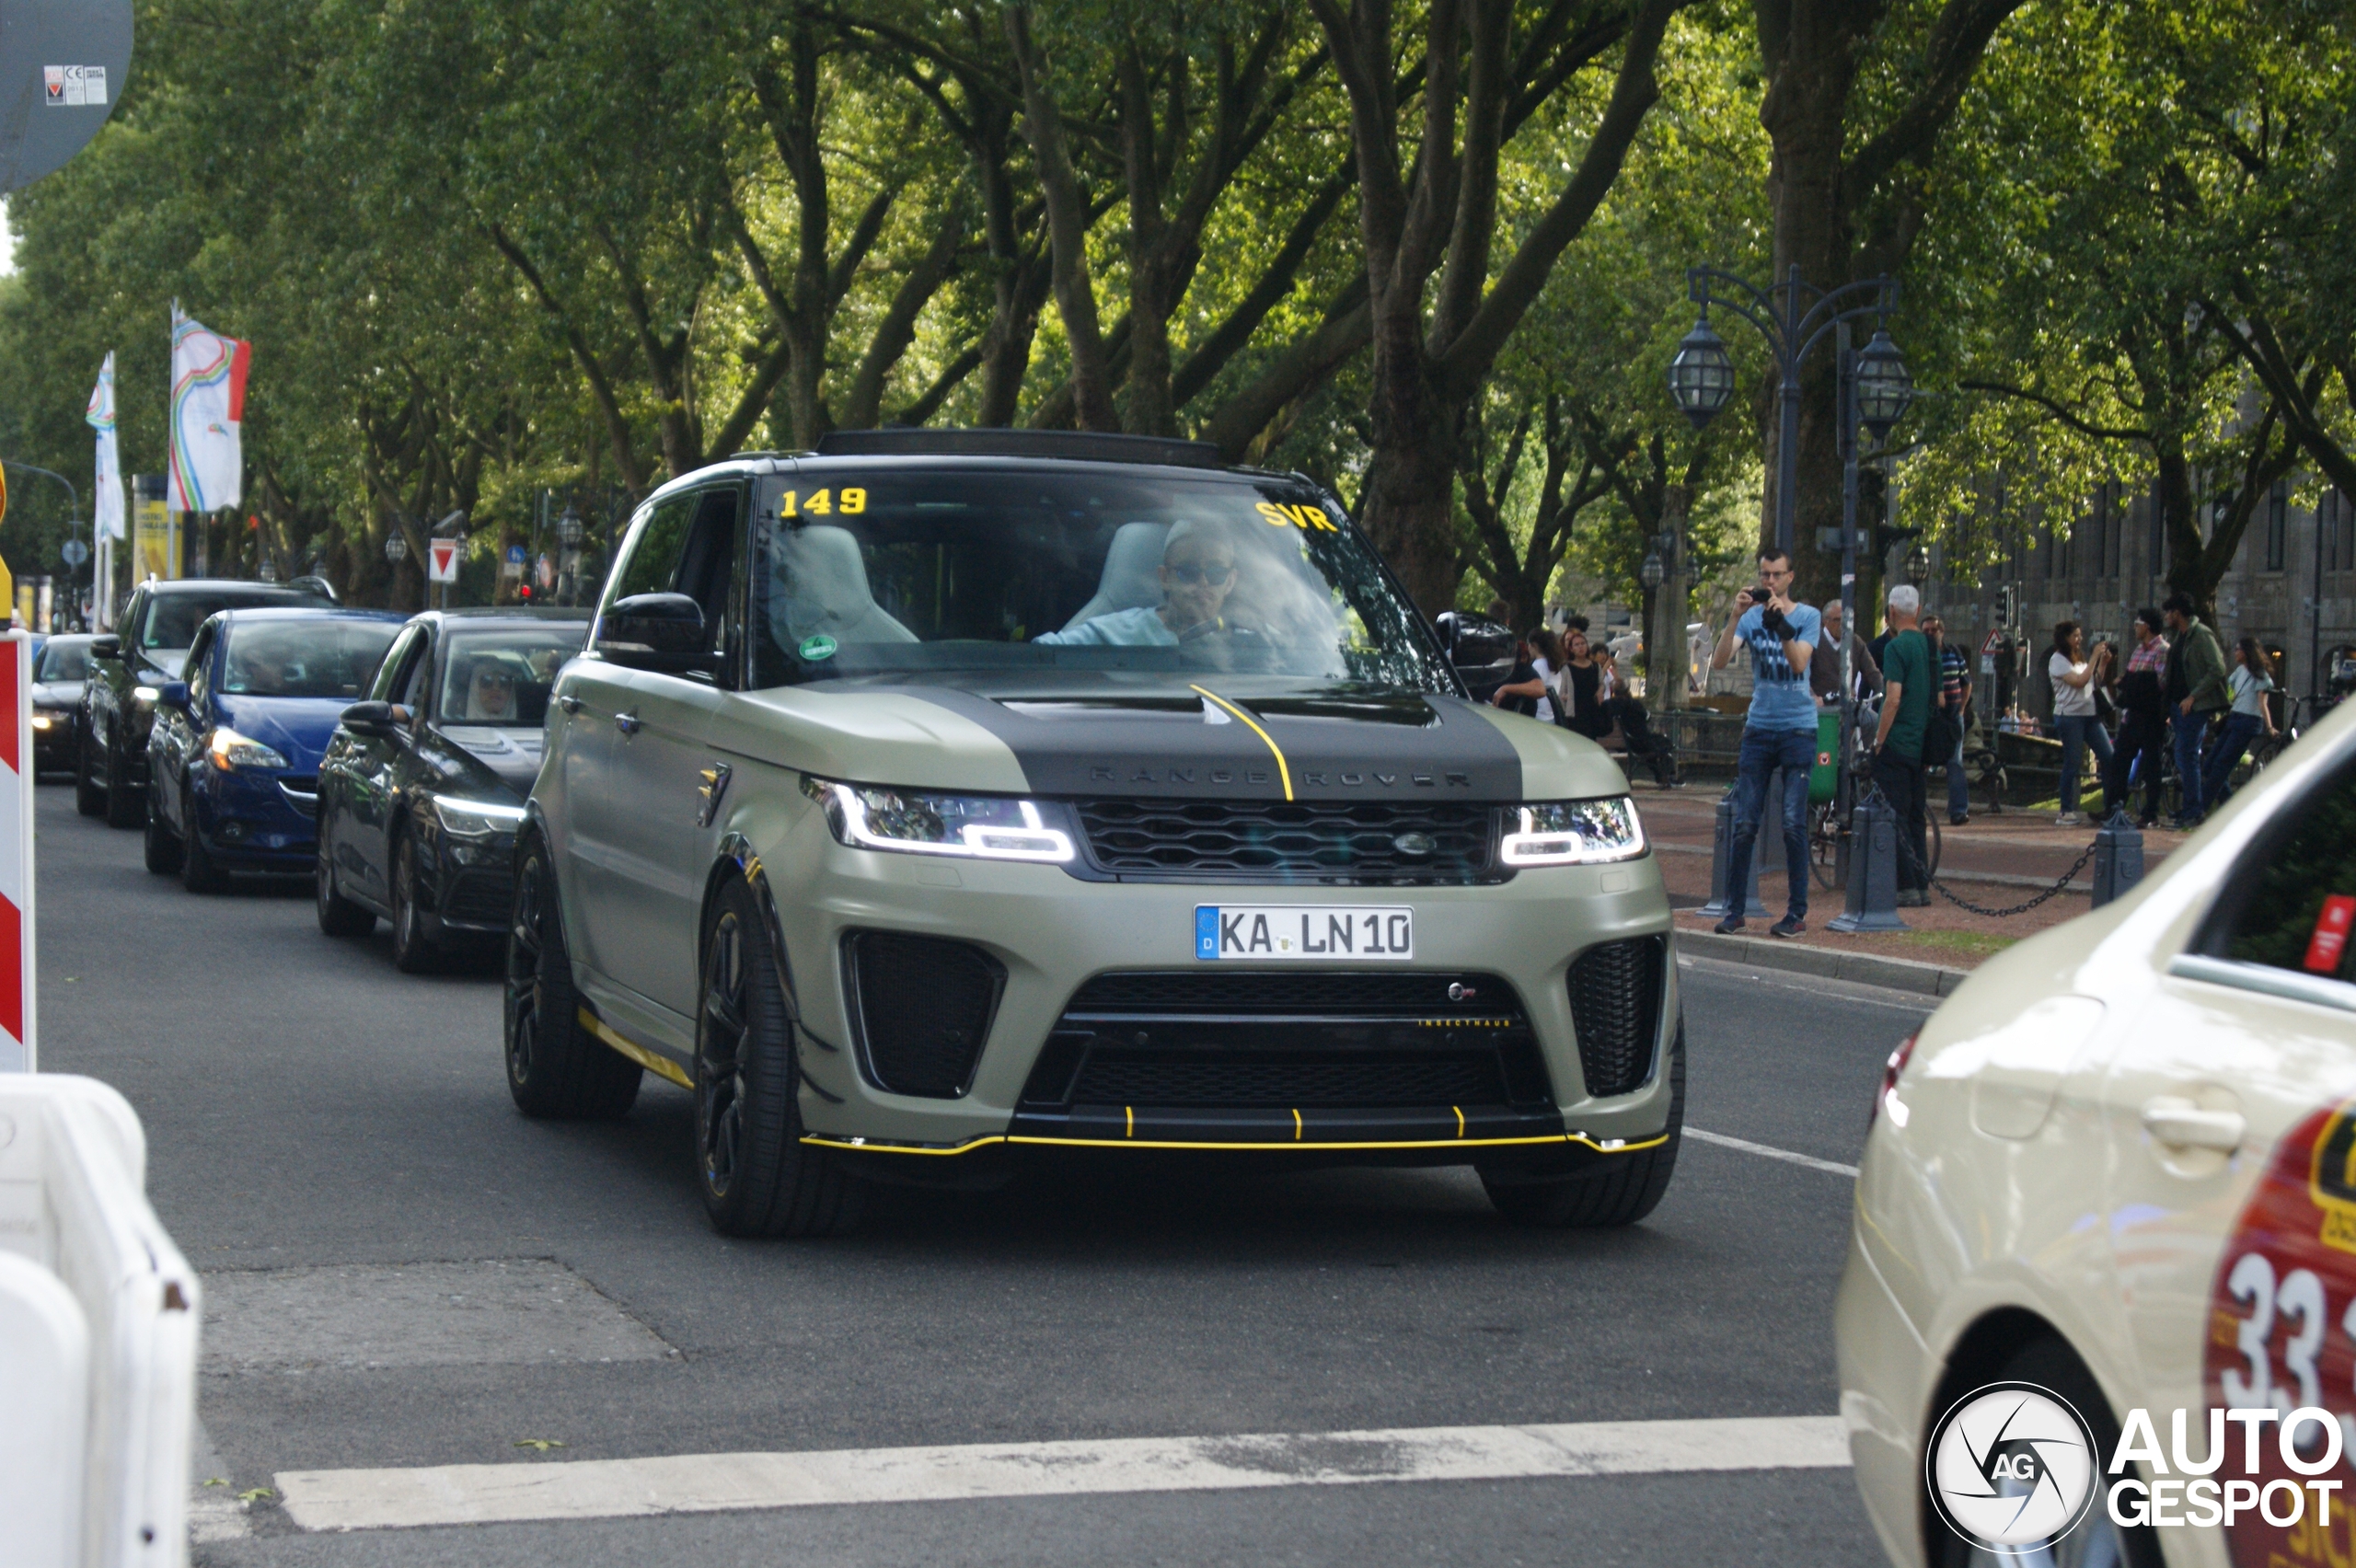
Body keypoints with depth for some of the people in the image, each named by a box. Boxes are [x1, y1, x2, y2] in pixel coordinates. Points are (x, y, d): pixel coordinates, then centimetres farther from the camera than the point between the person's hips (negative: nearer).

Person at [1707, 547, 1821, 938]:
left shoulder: (1808, 617, 0)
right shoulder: (1750, 617, 5)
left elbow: (1799, 663, -16)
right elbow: (1719, 662, -9)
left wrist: (1781, 624, -29)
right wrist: (1735, 616, -20)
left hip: (1798, 729, -2)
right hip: (1759, 727, 2)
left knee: (1794, 824, -4)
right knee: (1744, 824, 0)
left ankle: (1797, 911, 3)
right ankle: (1736, 909, 5)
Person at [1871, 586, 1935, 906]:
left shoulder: (1896, 647, -14)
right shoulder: (1930, 646, 9)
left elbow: (1893, 699, -19)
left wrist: (1878, 740, -12)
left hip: (1896, 745, -7)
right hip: (1921, 744, 7)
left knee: (1895, 818, -4)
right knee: (1915, 817, 13)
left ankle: (1907, 887, -8)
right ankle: (1922, 886, 13)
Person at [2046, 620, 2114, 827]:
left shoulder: (2080, 658, 20)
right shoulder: (2058, 660, -5)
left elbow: (2095, 683, 18)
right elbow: (2079, 681, -16)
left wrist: (2102, 664, 7)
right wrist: (2095, 658, -12)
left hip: (2089, 715, 8)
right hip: (2069, 715, -8)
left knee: (2109, 759, 0)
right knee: (2073, 764, -7)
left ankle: (2110, 808, 4)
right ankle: (2066, 813, -1)